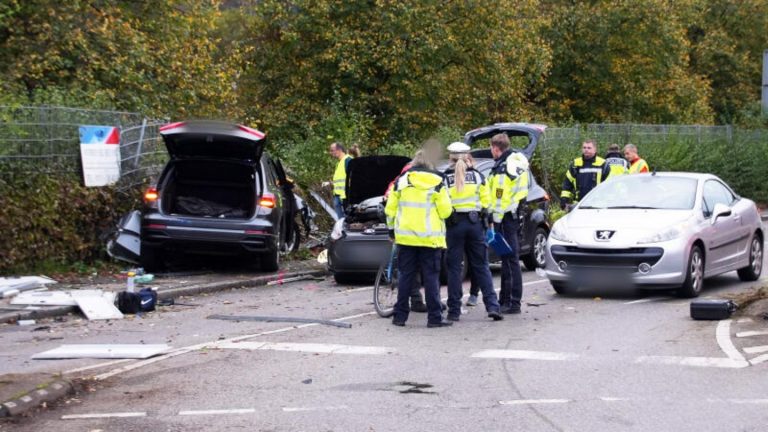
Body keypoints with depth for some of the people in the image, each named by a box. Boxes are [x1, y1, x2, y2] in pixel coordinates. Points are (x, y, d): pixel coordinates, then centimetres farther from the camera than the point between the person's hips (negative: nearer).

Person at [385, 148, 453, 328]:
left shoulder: (401, 181, 3)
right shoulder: (436, 183, -3)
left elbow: (390, 209, 6)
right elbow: (445, 211, -5)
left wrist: (391, 228, 19)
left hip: (405, 236, 2)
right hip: (430, 238, -2)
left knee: (405, 276, 7)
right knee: (431, 277, 1)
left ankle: (400, 316, 6)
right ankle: (434, 317, -2)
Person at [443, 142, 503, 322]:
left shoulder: (445, 178, -1)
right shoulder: (477, 176, 5)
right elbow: (485, 201, 6)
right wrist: (487, 223, 15)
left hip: (454, 225, -2)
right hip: (475, 223, 2)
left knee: (454, 268, 4)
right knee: (481, 266, 7)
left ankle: (454, 310, 4)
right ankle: (492, 305, -3)